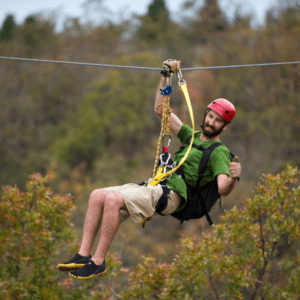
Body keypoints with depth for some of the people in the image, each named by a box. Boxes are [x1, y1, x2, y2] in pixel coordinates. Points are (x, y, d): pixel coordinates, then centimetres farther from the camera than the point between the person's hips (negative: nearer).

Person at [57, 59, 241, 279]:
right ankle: (84, 255, -10)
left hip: (171, 195, -8)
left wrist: (233, 178, -37)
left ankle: (98, 262, -24)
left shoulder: (219, 152, 1)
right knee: (97, 195, -7)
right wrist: (165, 77, 24)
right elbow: (161, 110, 29)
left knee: (114, 200, -28)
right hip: (154, 186, 8)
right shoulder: (191, 136, 24)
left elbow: (223, 189, -15)